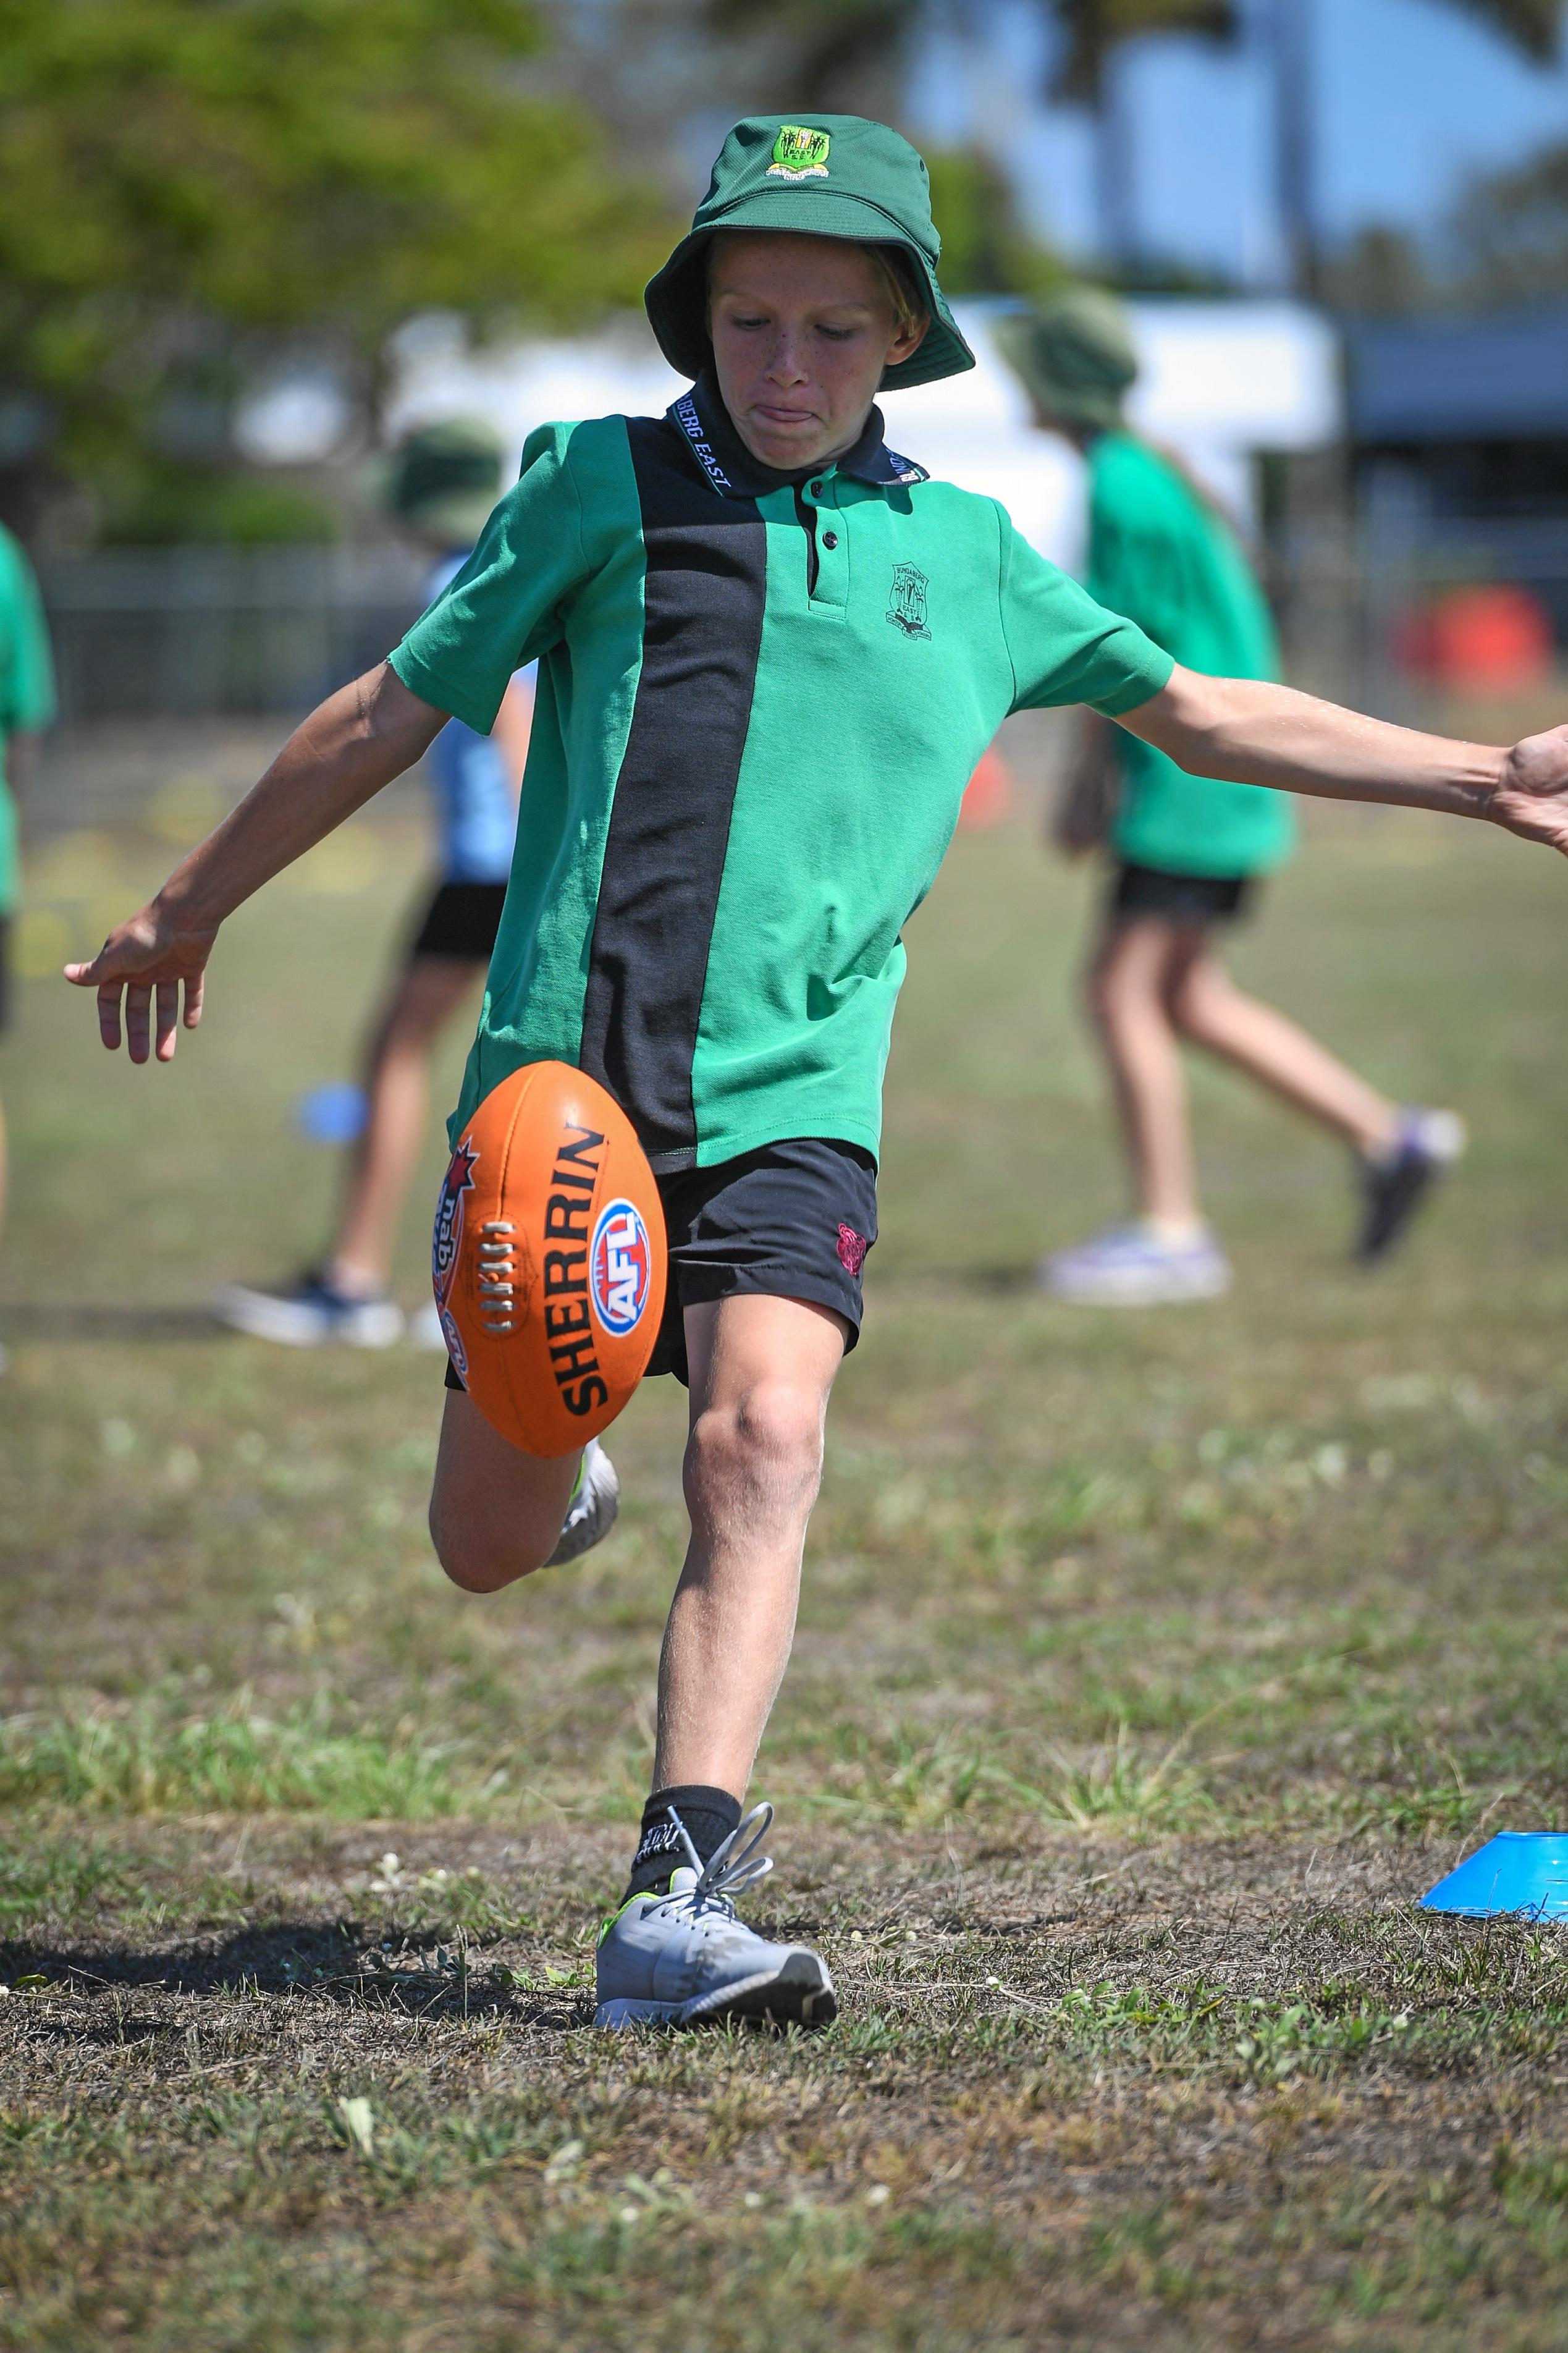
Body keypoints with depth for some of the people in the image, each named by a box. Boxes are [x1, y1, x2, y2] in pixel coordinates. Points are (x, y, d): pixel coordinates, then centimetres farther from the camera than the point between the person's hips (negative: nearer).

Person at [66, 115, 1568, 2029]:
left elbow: (1201, 714, 25)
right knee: (486, 1553, 4)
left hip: (790, 1101, 0)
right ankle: (556, 1459, 42)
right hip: (555, 1079, 0)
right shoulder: (598, 487, 5)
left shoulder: (960, 551, 12)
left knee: (763, 1444, -25)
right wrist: (187, 912, 20)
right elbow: (392, 713, 13)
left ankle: (676, 1902, -28)